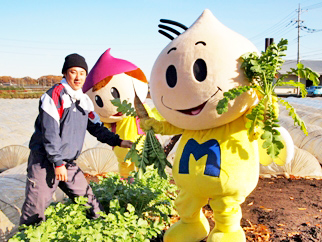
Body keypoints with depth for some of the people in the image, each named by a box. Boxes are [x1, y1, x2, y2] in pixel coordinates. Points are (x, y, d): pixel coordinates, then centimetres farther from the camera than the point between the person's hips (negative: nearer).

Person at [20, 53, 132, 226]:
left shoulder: (85, 101, 10)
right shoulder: (54, 95, -13)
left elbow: (96, 127, 16)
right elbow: (49, 133, -16)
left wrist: (118, 142, 6)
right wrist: (58, 162, -17)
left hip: (69, 163, 7)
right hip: (44, 161, -6)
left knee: (88, 201, 10)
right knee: (35, 211, -1)